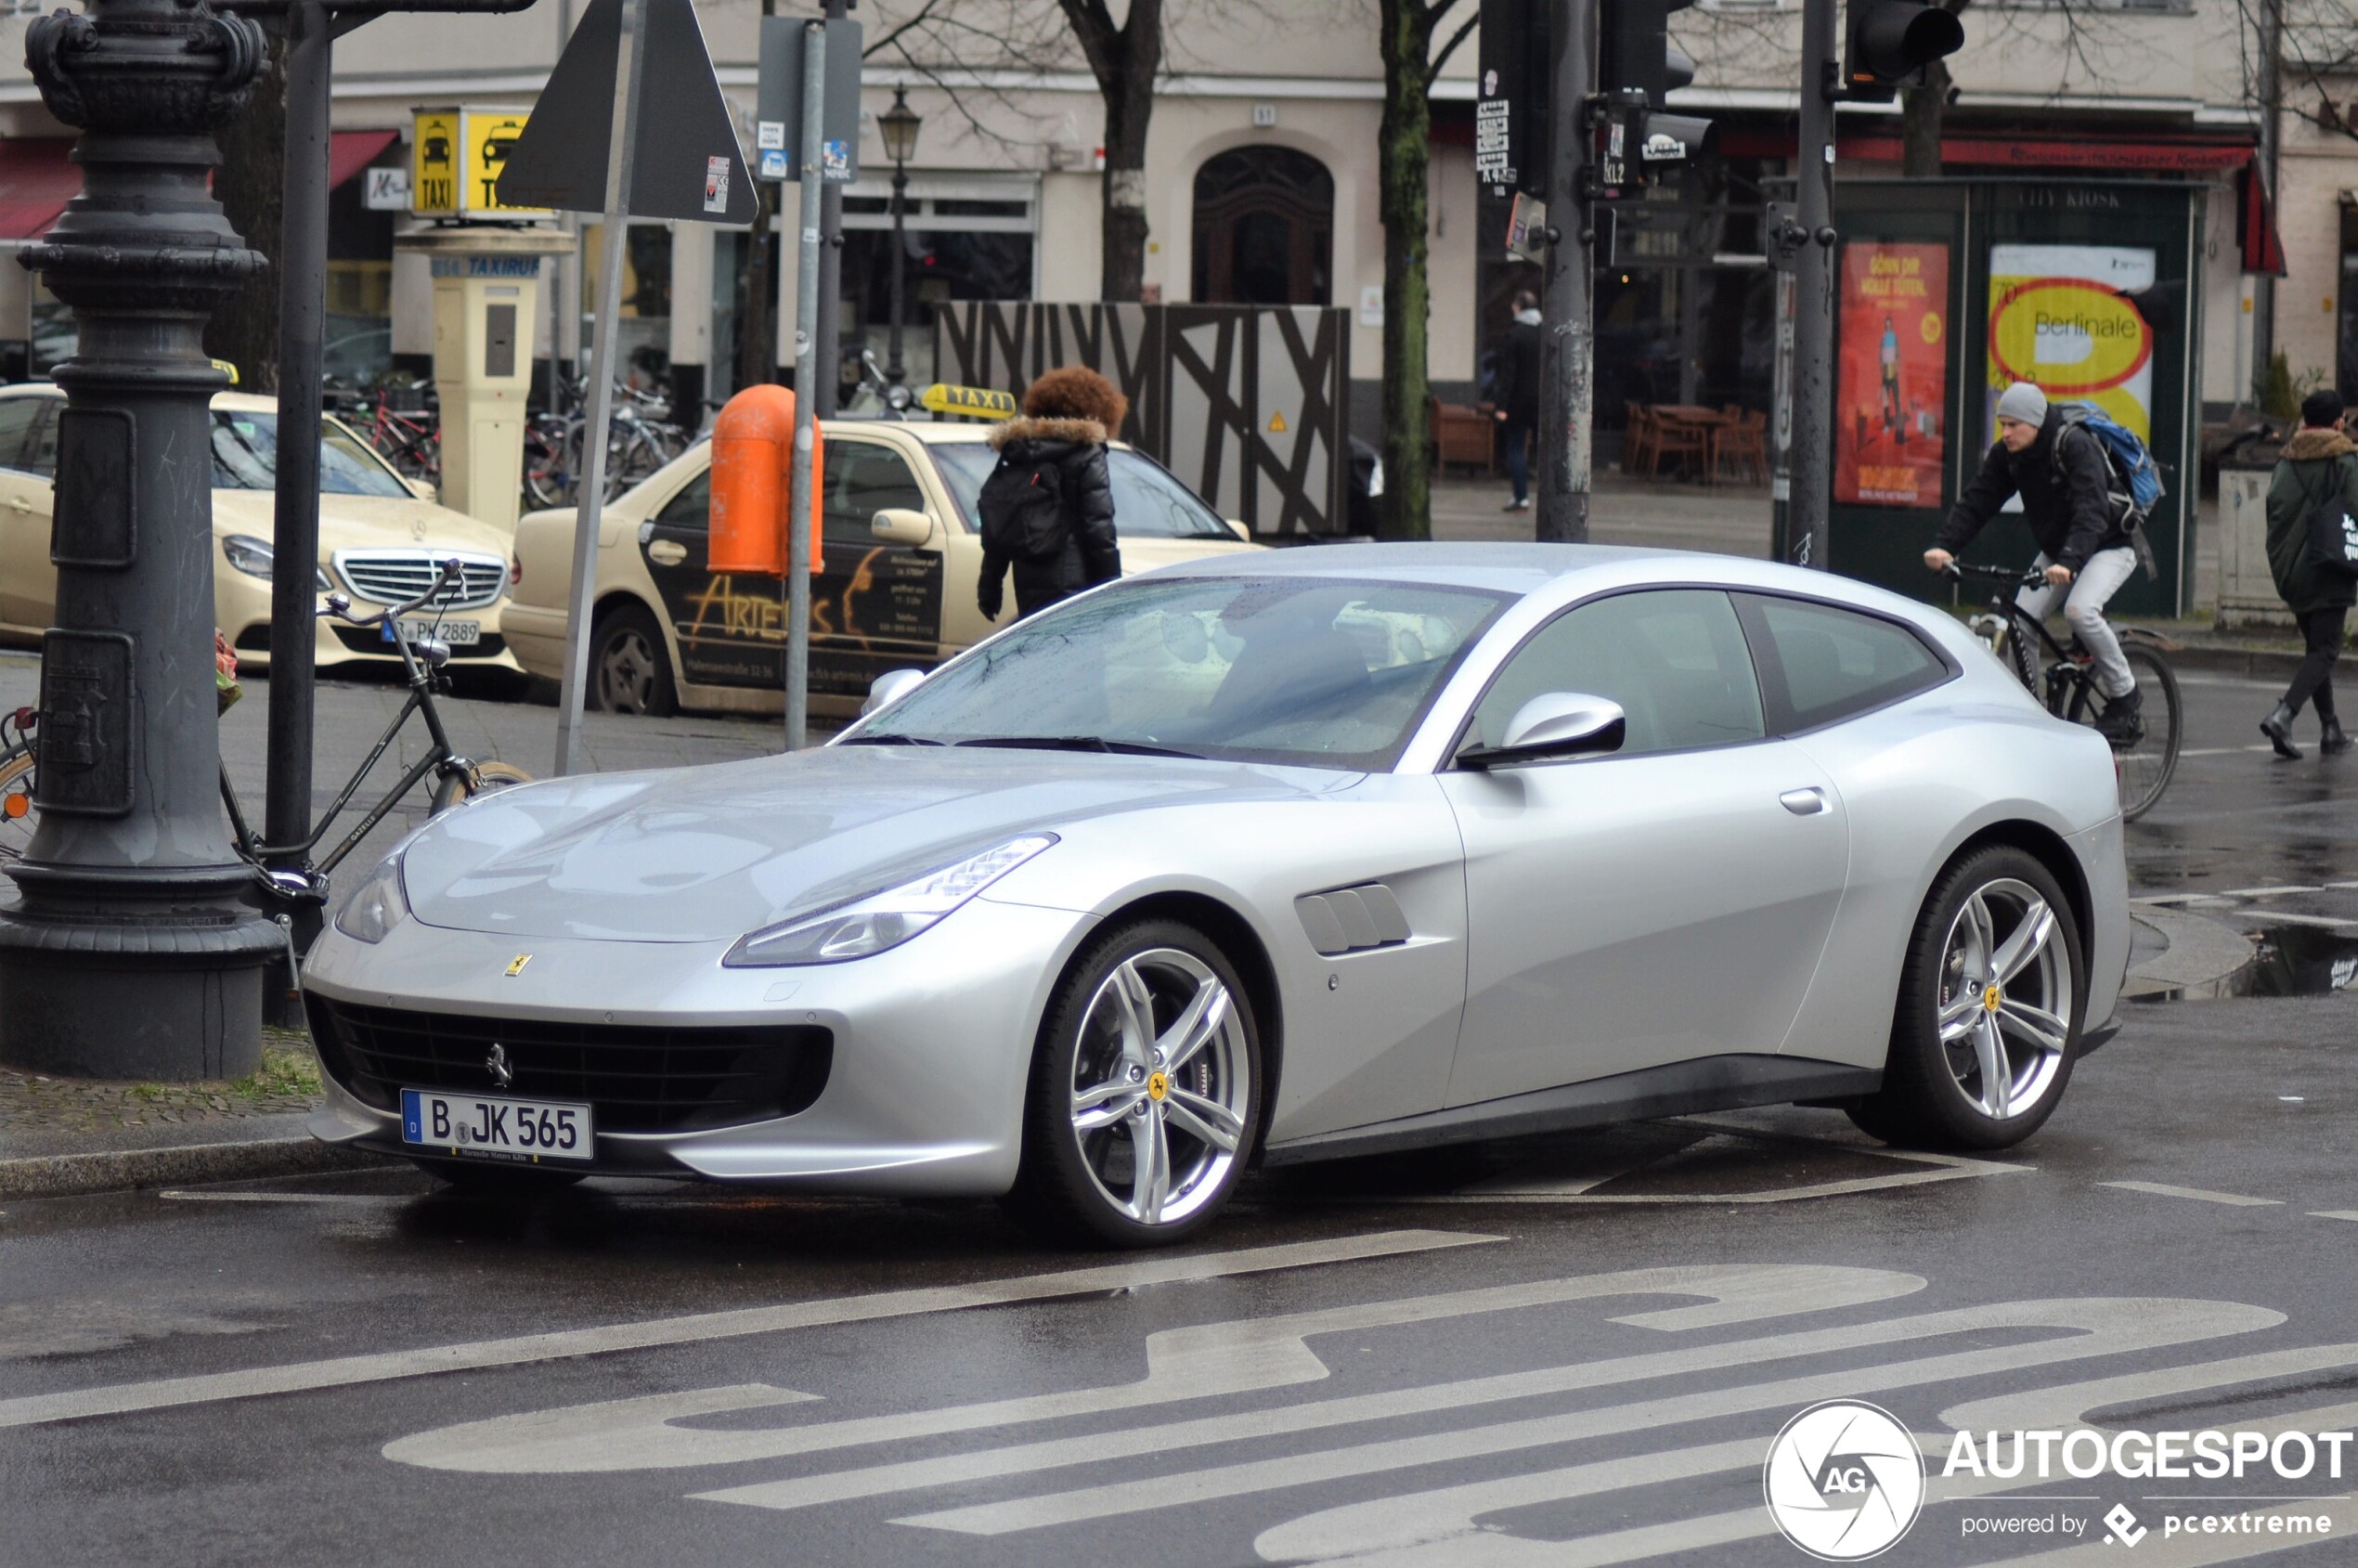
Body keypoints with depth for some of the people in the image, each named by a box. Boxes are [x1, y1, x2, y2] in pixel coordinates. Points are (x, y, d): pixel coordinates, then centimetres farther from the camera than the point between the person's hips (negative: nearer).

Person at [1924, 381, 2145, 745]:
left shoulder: (2076, 447, -27)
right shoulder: (2006, 456, -7)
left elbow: (2091, 513, -38)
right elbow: (1976, 501, -12)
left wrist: (2069, 562, -53)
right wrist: (1944, 545, -30)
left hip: (2109, 546, -7)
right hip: (2055, 549, 7)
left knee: (2080, 610, -31)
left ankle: (2124, 699, -13)